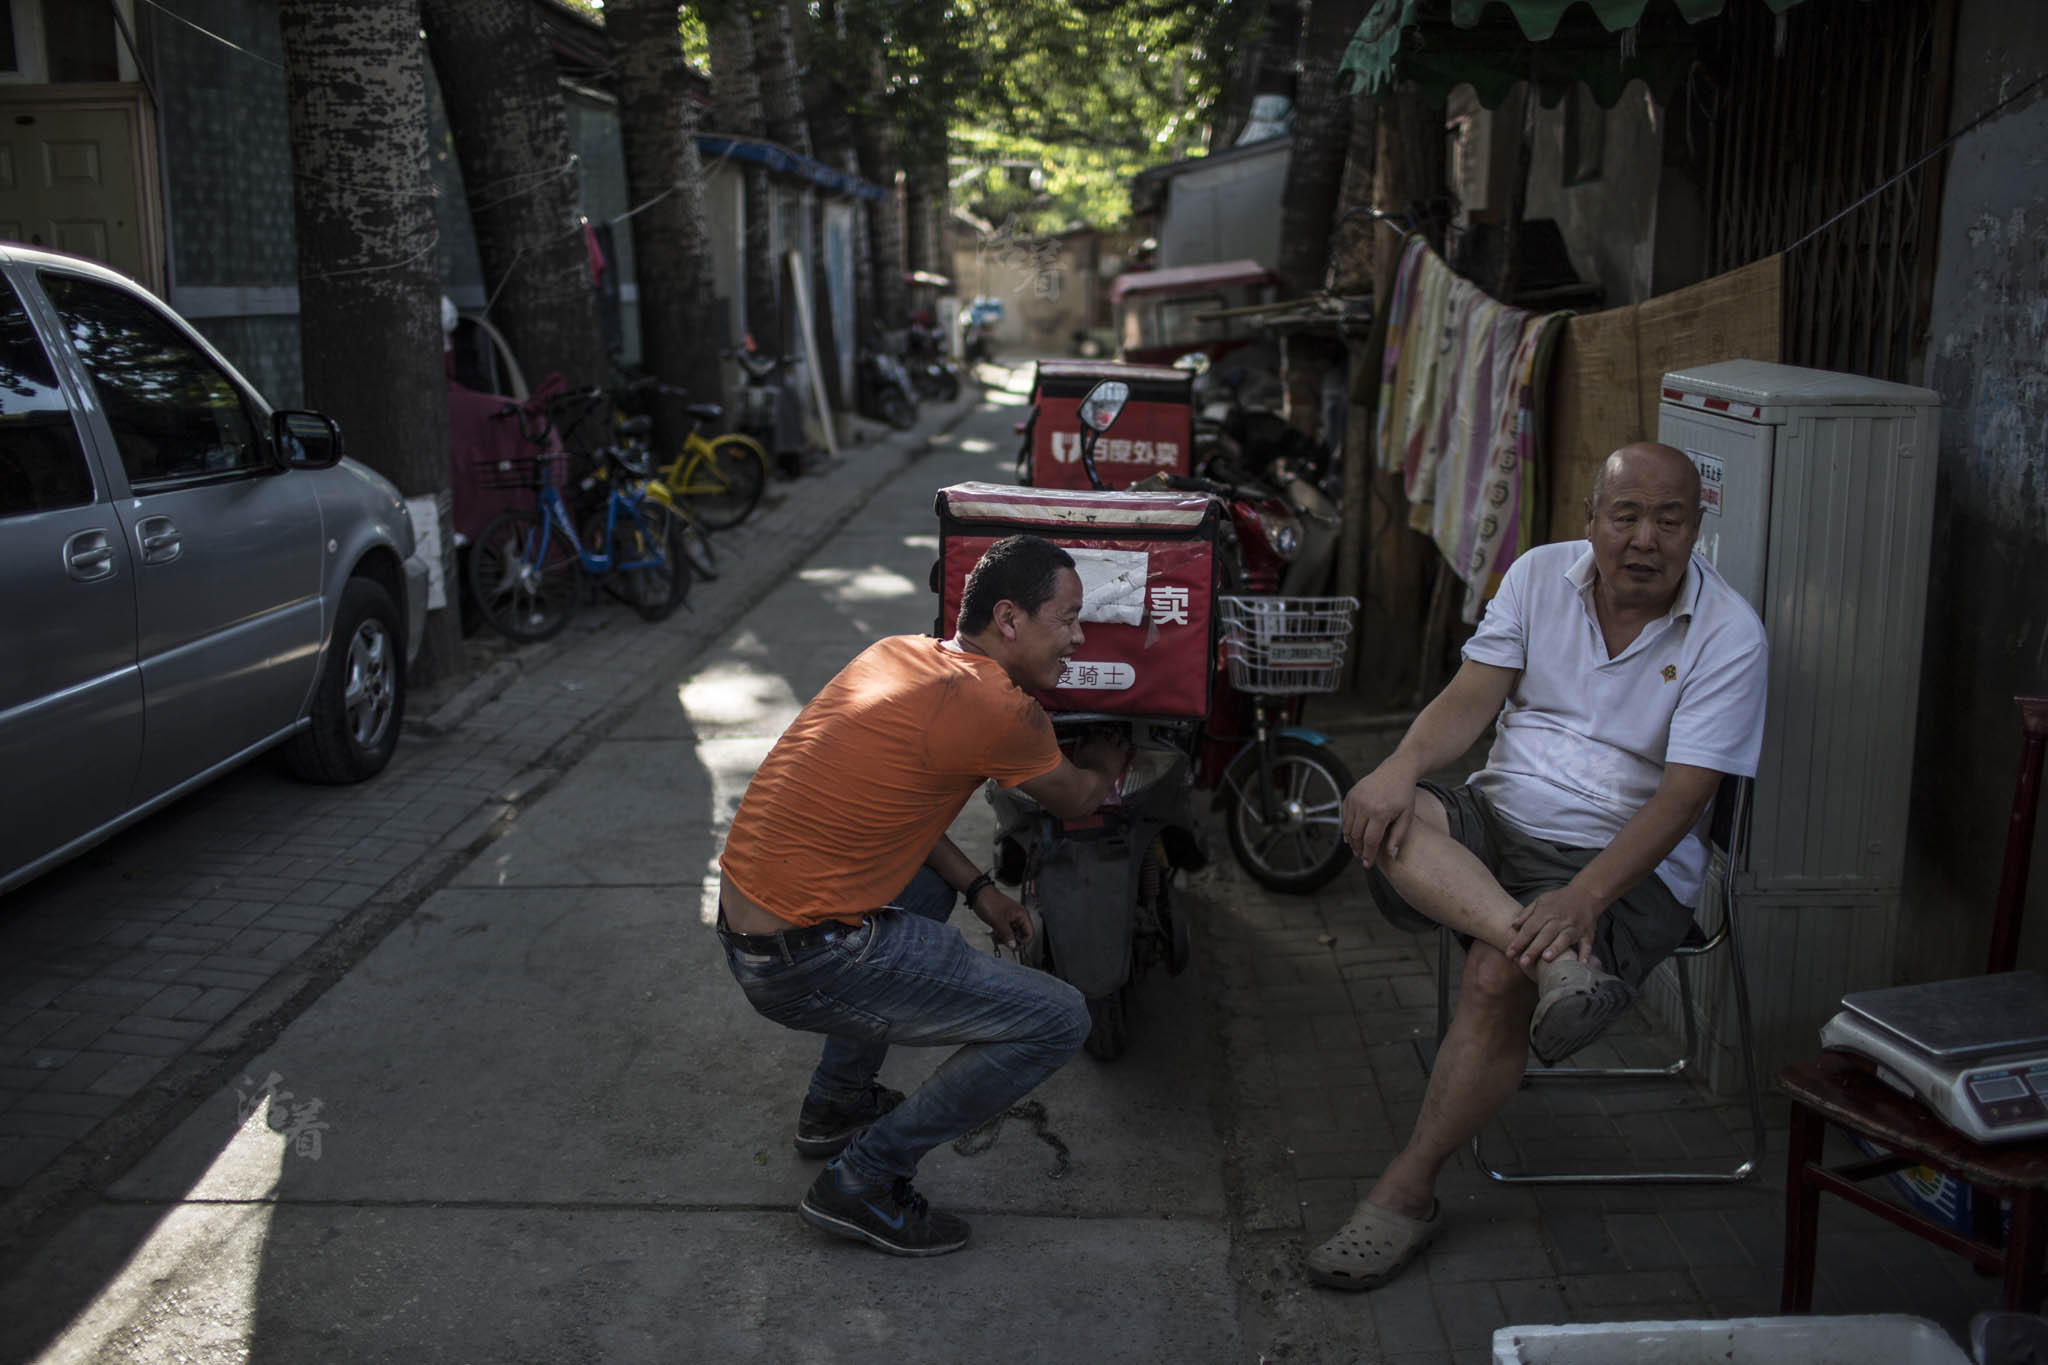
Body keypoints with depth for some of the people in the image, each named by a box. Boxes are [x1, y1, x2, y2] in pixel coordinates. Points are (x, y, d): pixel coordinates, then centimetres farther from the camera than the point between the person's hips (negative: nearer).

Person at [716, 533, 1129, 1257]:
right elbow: (1076, 800, 4)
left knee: (933, 882, 35)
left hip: (744, 917, 9)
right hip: (807, 965, -9)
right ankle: (863, 1181, 4)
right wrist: (1110, 758, 26)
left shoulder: (895, 652, 9)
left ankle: (836, 1103, 38)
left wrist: (976, 887, 17)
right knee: (1059, 1021, -4)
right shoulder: (998, 710, -16)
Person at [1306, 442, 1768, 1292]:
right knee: (1377, 814, -27)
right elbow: (1471, 697, -1)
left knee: (1497, 977, -31)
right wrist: (1402, 766, -24)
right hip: (1499, 819, 4)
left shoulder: (1728, 632, -8)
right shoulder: (1540, 575, 6)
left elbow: (1682, 797, -15)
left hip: (1625, 860, -4)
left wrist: (1583, 898, -30)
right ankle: (1550, 959, -42)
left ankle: (1406, 1193, -16)